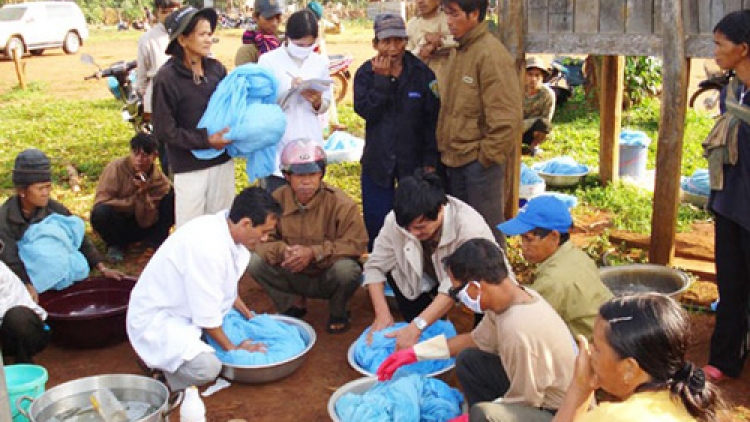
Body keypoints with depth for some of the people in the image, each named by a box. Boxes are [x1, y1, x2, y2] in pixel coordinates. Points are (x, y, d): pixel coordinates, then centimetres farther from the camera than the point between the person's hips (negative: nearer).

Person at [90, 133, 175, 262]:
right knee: (100, 212, -35)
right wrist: (133, 201, -22)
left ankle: (156, 241, -5)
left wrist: (143, 194, -30)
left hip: (141, 227, 0)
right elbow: (100, 201, -23)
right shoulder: (116, 167, -18)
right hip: (117, 226, 0)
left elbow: (146, 222, -16)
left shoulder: (160, 181, -13)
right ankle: (116, 245, -4)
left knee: (173, 197, -19)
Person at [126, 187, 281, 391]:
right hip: (156, 319, -10)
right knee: (207, 368, -28)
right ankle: (159, 358, 1)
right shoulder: (208, 247, -32)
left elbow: (227, 289, 13)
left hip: (186, 308, 10)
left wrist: (249, 317, 14)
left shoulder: (224, 226, -5)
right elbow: (207, 315, -23)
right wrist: (232, 349, -10)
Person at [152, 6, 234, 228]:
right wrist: (205, 140, -16)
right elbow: (164, 130, -11)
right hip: (189, 166, -4)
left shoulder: (217, 69, 1)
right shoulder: (167, 78, -12)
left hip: (223, 160, 4)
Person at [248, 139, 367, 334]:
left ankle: (338, 312, 0)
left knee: (346, 269, -36)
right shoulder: (277, 199, -7)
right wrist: (282, 250, -29)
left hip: (328, 279, -3)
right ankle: (293, 303, 6)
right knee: (255, 262, -18)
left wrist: (314, 252, -31)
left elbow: (356, 243, -21)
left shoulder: (341, 203, -18)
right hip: (294, 278, 3)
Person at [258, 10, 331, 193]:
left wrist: (317, 102, -12)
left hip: (310, 144, 3)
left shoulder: (321, 62, 6)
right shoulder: (269, 60, -4)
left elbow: (326, 105, 10)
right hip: (279, 145, -3)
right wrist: (290, 86, -18)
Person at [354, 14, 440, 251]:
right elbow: (365, 111, -13)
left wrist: (430, 160, -7)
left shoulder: (422, 74, -5)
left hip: (413, 160, -1)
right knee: (376, 222, 5)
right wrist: (381, 79, -18)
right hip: (377, 160, 1)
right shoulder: (366, 73, 0)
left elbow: (432, 119, -4)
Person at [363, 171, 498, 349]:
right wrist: (382, 314, -28)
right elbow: (375, 266, -16)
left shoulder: (469, 226, -38)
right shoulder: (396, 220, -26)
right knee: (393, 268, -19)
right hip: (433, 279, 5)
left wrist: (416, 327, -46)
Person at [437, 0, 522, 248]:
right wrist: (445, 149, 13)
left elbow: (506, 118, -20)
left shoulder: (492, 55, -15)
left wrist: (486, 155, -15)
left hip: (480, 162, -9)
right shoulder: (460, 52, 12)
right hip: (455, 161, 9)